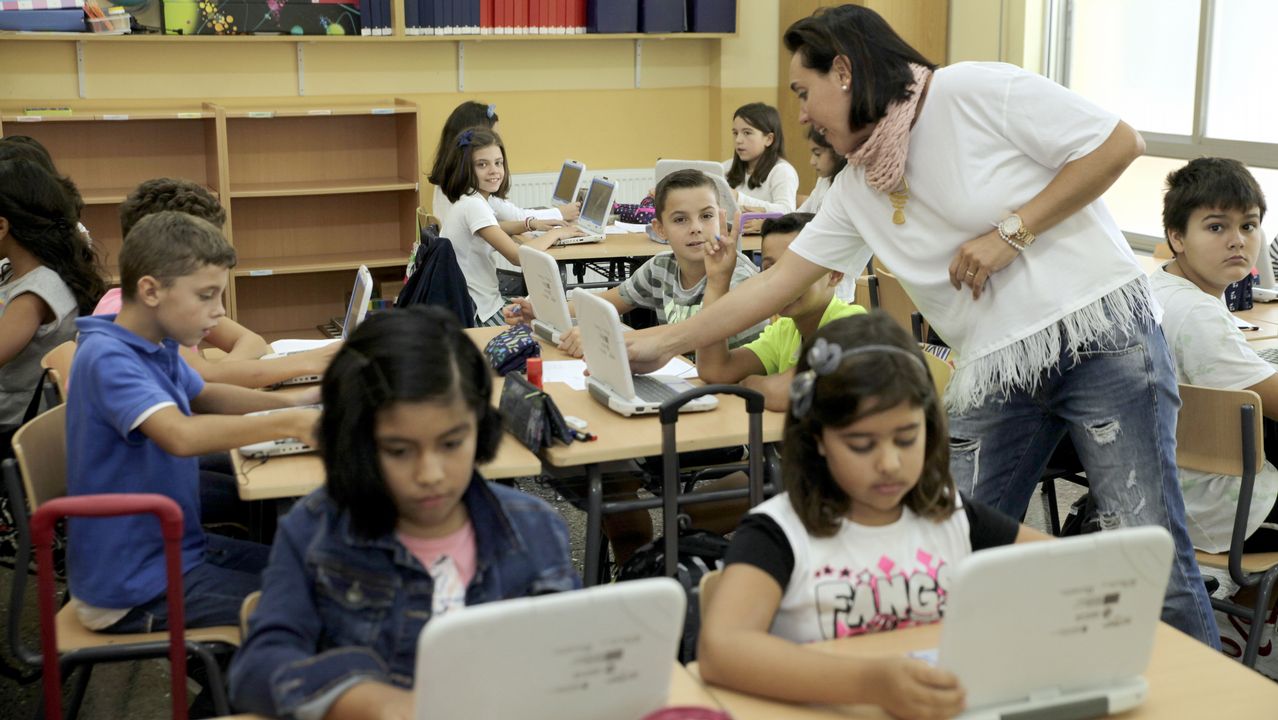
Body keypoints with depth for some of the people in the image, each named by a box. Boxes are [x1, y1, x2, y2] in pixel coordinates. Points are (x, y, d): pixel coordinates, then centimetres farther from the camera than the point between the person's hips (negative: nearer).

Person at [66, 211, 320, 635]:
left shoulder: (158, 347, 3)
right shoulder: (107, 357, -24)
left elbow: (205, 397, 21)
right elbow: (181, 434, -40)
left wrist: (297, 405, 5)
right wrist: (292, 425, -33)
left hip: (171, 548, 9)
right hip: (132, 587, -9)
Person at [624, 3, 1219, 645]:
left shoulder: (973, 91, -8)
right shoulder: (856, 191, 11)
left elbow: (1119, 143, -8)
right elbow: (776, 283, 13)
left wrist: (1010, 232, -13)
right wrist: (663, 343, 11)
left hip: (1098, 329, -6)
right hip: (994, 370, 6)